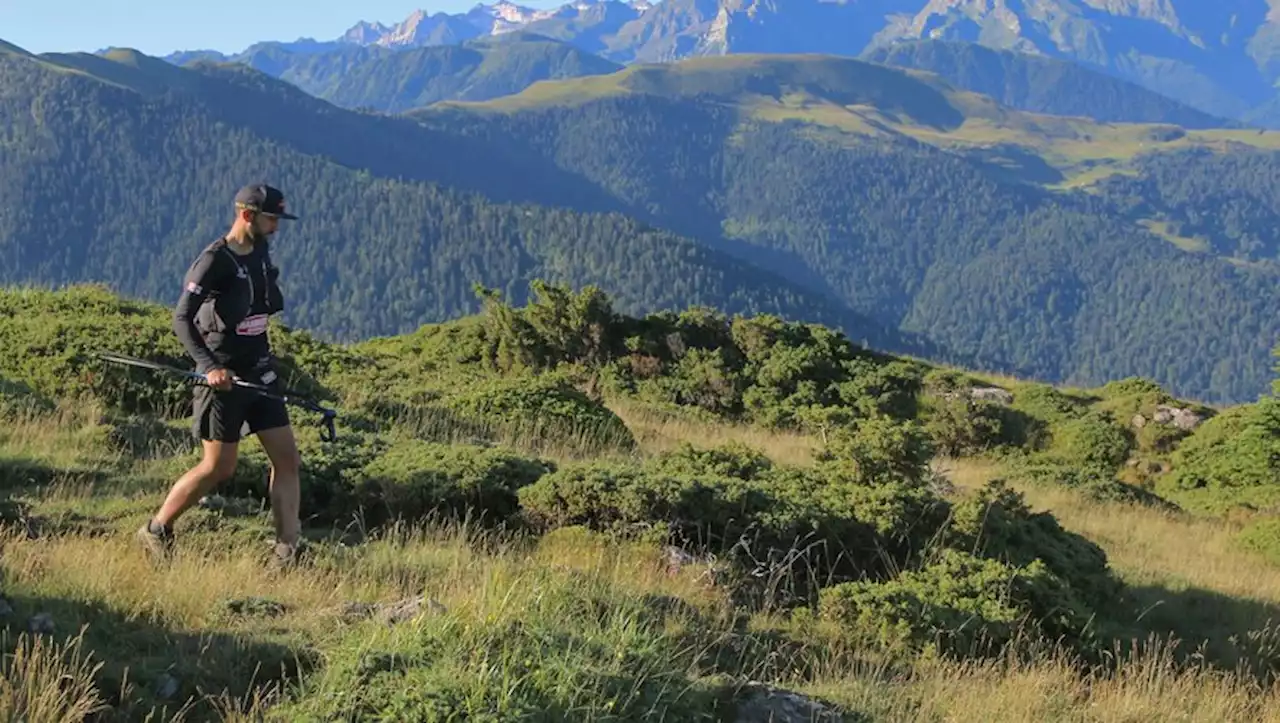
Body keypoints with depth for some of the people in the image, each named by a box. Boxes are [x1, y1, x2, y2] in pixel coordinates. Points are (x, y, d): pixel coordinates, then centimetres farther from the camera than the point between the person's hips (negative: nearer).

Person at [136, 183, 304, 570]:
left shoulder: (260, 252, 8)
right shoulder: (214, 260, -15)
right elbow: (181, 319, -20)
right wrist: (209, 366, -31)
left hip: (260, 373, 7)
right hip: (224, 378, -7)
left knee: (287, 458, 0)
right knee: (219, 468, -1)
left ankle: (288, 549, 3)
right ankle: (156, 530, 18)